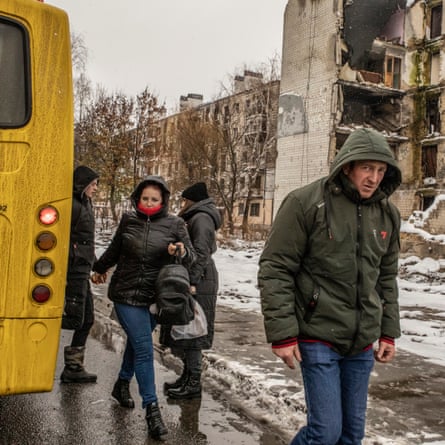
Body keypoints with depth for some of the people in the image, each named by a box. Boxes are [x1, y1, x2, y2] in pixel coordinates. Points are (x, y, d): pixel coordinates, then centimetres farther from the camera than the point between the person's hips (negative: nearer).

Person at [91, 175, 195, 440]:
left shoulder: (175, 224, -2)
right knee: (144, 348, -8)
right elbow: (114, 249, 17)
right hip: (127, 294, -1)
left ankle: (123, 384, 43)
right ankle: (152, 408, -2)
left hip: (155, 297, 1)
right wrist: (100, 269, 31)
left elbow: (191, 258, -1)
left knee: (137, 342, 17)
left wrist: (182, 252, -24)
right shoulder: (129, 220, 0)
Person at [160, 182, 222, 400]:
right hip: (192, 281, 11)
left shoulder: (201, 218, -11)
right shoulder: (196, 218, 22)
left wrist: (192, 282, -25)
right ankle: (187, 376, 26)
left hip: (198, 283, -11)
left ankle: (194, 384, 1)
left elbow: (201, 253, -21)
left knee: (192, 332, -6)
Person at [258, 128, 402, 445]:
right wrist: (282, 333, -13)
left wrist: (389, 331, 13)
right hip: (318, 337, -5)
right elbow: (275, 270, -11)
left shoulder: (388, 214, 6)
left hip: (363, 342, 6)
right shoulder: (306, 203, -12)